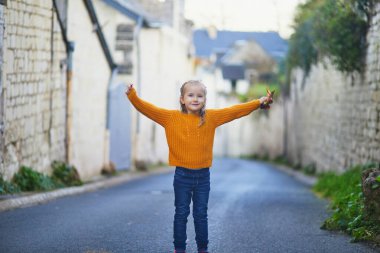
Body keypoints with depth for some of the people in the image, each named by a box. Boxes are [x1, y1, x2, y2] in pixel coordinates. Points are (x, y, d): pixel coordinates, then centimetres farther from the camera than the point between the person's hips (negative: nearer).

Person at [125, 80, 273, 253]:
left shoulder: (211, 117, 3)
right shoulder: (171, 117, -3)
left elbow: (235, 110, 6)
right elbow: (148, 109, -8)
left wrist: (258, 103, 4)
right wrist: (133, 97, -21)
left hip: (203, 175, 2)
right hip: (182, 175, -2)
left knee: (201, 214, 10)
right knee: (181, 214, 5)